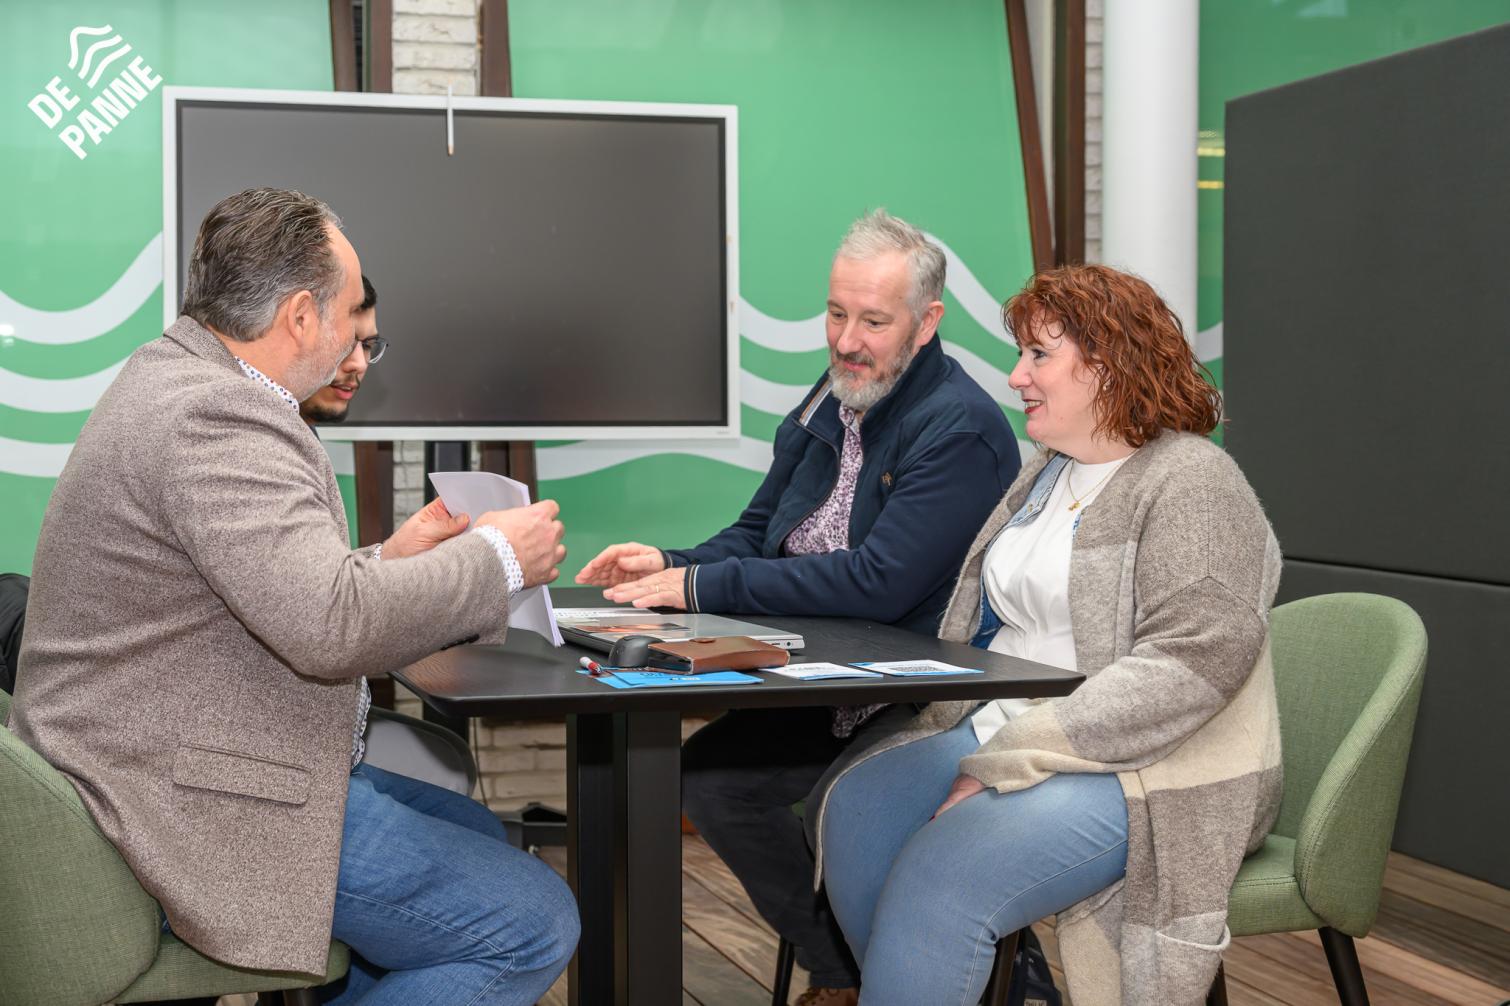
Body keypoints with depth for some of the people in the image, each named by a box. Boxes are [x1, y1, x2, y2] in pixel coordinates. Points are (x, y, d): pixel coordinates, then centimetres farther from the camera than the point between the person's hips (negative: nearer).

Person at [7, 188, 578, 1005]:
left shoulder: (177, 379, 12)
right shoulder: (214, 416, -22)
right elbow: (332, 624, -31)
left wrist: (385, 562, 9)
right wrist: (497, 558, -18)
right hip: (189, 811, -11)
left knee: (476, 835, 23)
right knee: (532, 925, -12)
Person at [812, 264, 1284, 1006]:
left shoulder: (1191, 484, -10)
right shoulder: (1045, 474, 18)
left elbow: (1192, 664, -22)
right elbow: (986, 630, 20)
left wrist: (1010, 762, -24)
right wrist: (977, 741, -1)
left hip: (1151, 771, -8)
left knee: (940, 871, -29)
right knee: (856, 805, -17)